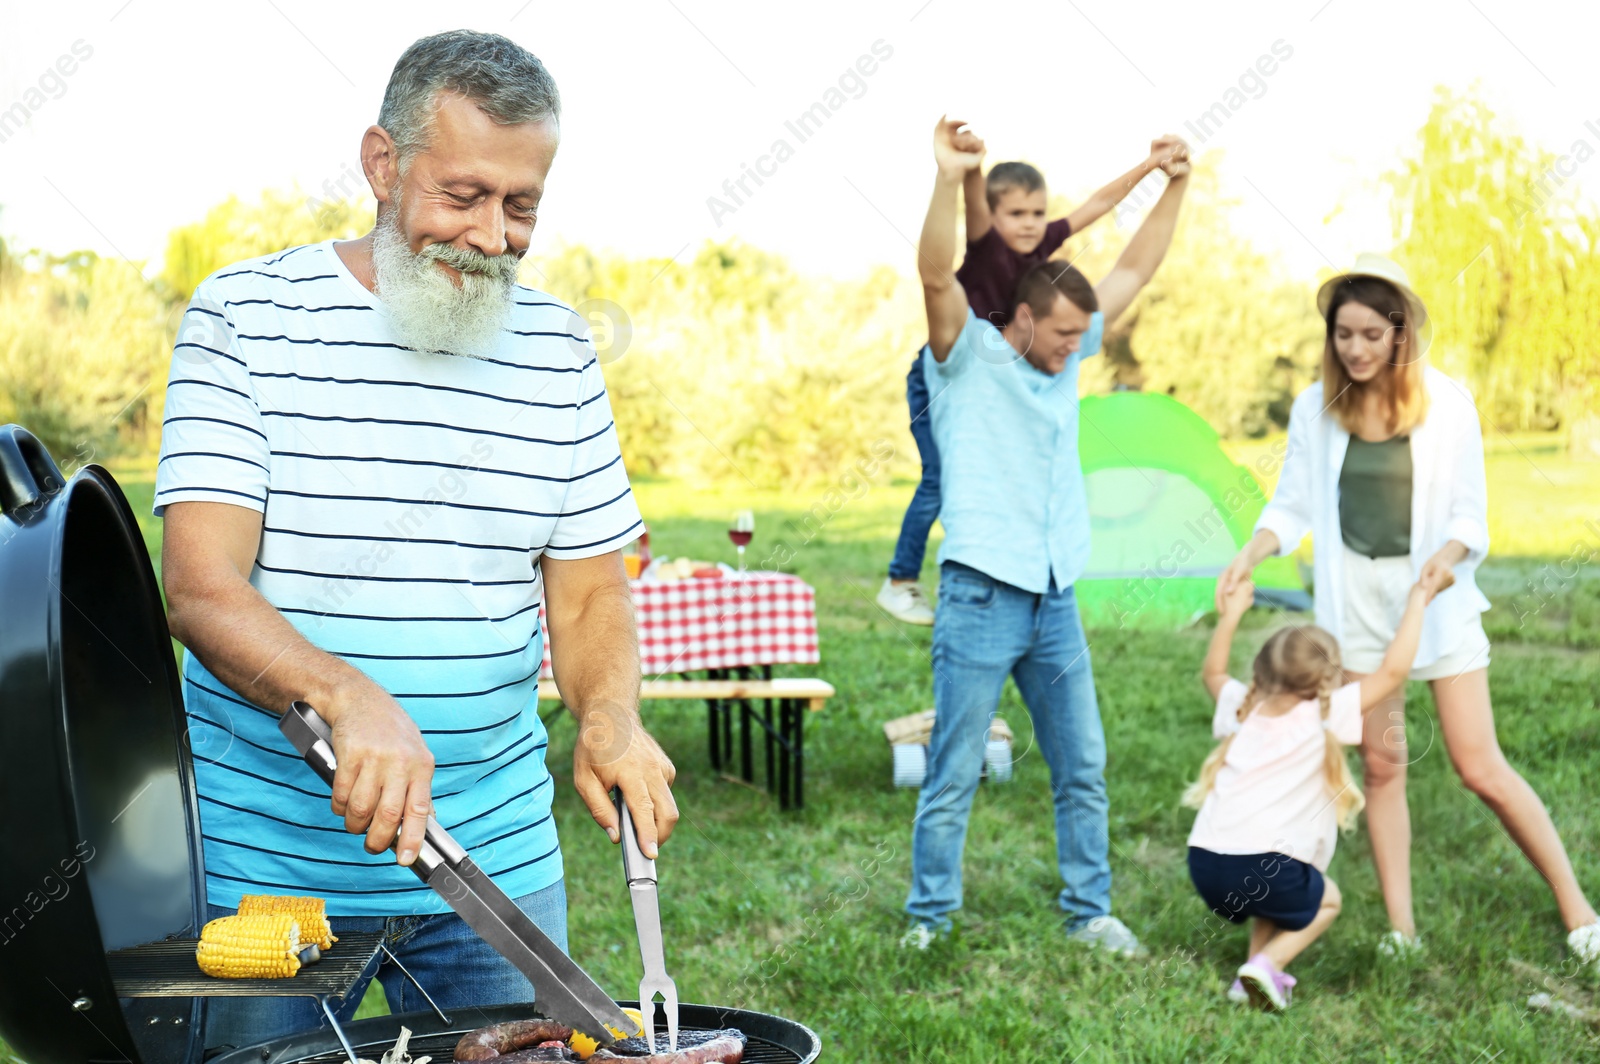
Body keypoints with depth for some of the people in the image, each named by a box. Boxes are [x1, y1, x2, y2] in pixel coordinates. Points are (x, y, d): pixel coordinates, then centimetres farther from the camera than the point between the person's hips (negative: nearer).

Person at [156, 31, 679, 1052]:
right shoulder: (246, 316, -7)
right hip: (263, 856, -3)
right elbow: (203, 588, -16)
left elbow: (591, 592, 8)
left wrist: (610, 715, -14)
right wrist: (347, 697, -35)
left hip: (498, 855, 3)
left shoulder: (558, 352, 5)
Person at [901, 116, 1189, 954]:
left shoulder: (1068, 355, 13)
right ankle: (928, 919, 10)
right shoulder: (968, 357, -4)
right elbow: (936, 277, -22)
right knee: (954, 775, 0)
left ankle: (1089, 911, 21)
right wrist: (949, 180, -35)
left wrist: (1175, 185, 15)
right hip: (981, 600, -6)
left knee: (1082, 768, 10)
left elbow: (1133, 274, 19)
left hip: (1055, 602, 6)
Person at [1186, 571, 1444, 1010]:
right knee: (1325, 899, 23)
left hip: (1203, 859, 6)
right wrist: (1418, 601, 10)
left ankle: (1256, 966, 17)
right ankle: (1268, 964, 2)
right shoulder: (1325, 715, 2)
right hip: (1261, 866, -6)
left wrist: (1232, 612, 44)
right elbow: (1393, 671, 1)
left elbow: (1212, 672, 39)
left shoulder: (1243, 709, 17)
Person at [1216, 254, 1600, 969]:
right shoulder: (1316, 408, -1)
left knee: (1481, 769, -3)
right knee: (1381, 763, 6)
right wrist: (1247, 558, -11)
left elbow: (1470, 516, -4)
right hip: (1355, 602, 2)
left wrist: (1448, 555, -25)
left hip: (1437, 601, -2)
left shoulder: (1447, 404, -7)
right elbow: (1293, 506, 6)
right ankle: (1401, 927, 15)